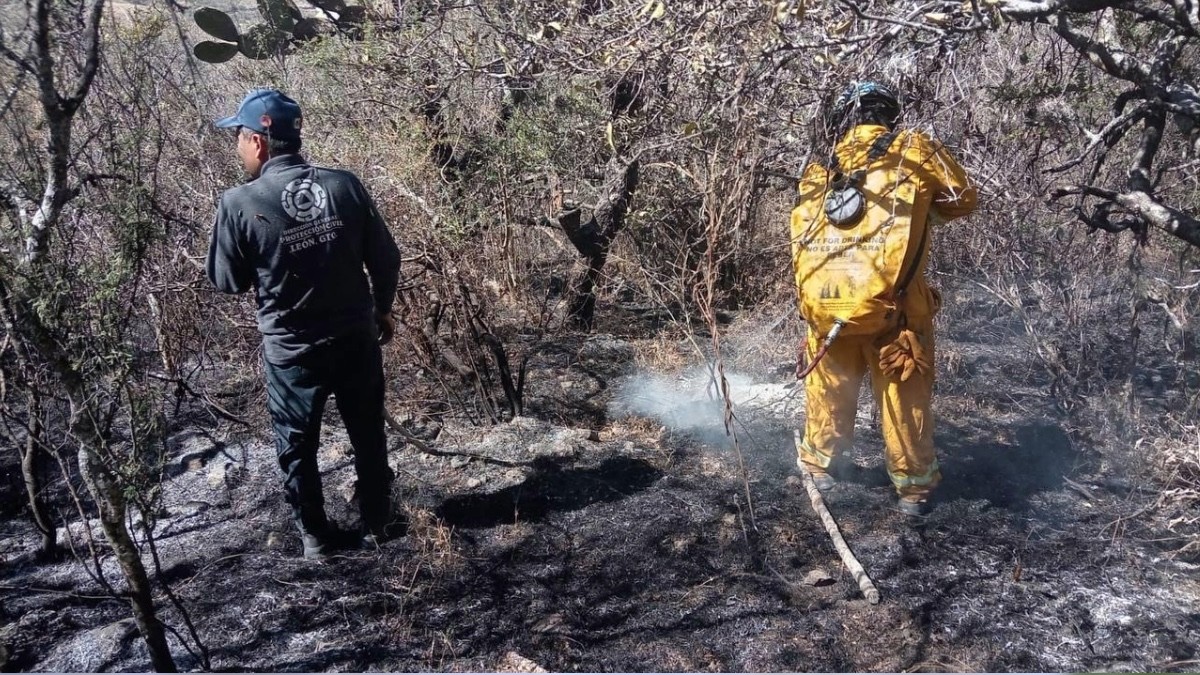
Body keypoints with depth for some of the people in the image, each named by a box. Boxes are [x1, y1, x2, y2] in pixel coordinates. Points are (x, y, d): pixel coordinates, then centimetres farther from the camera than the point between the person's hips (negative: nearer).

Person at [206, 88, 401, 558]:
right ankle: (376, 522, 35)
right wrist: (382, 308, 14)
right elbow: (385, 257, -2)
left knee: (297, 447, 18)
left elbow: (226, 282, -5)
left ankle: (315, 536, 31)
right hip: (356, 337, 3)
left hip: (291, 350, -2)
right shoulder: (344, 185, -9)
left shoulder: (239, 204, -16)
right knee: (368, 434, 20)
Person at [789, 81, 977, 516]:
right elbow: (962, 200, 16)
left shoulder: (820, 174, 12)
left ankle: (817, 464, 39)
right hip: (891, 307, -3)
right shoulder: (914, 151, 4)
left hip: (823, 305, 3)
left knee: (829, 390, 22)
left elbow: (801, 237, 13)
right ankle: (914, 487, 26)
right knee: (905, 400, 13)